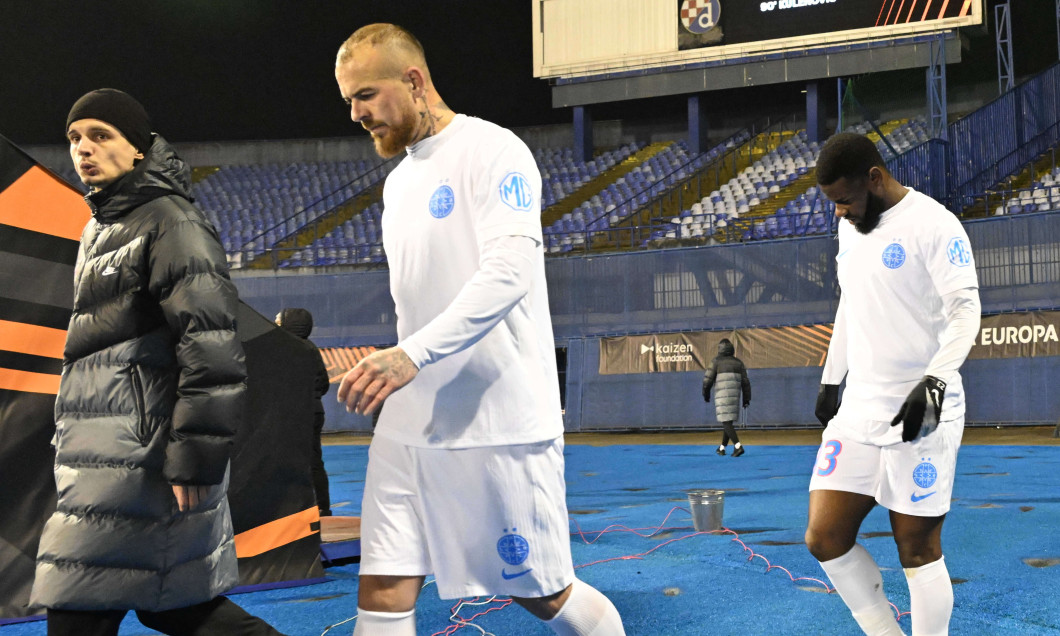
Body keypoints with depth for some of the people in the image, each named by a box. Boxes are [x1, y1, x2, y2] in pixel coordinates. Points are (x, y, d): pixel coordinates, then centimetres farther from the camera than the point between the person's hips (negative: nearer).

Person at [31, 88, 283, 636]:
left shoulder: (170, 222, -10)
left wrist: (194, 460, -21)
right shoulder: (100, 231, 20)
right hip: (102, 456, 10)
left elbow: (211, 350, -18)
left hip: (139, 457, -10)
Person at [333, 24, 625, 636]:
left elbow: (510, 271, -22)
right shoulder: (399, 180, 19)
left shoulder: (492, 150, -8)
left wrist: (411, 355, -32)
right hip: (410, 423, 7)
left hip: (499, 422, -7)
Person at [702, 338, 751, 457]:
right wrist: (746, 399, 9)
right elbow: (745, 382, 6)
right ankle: (722, 448, 25)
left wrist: (706, 394, 10)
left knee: (726, 423, -6)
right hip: (734, 397, 5)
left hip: (722, 397, -5)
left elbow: (707, 380, -6)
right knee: (728, 421, 19)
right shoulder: (738, 362, 10)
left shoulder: (716, 362, -3)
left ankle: (738, 447, -21)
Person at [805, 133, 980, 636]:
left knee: (918, 553, -2)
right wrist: (831, 379, 26)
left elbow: (965, 309, -16)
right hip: (858, 411, 8)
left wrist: (934, 381, -28)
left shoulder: (932, 224, -11)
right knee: (824, 539, 1)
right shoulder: (850, 227, 13)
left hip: (920, 417, -7)